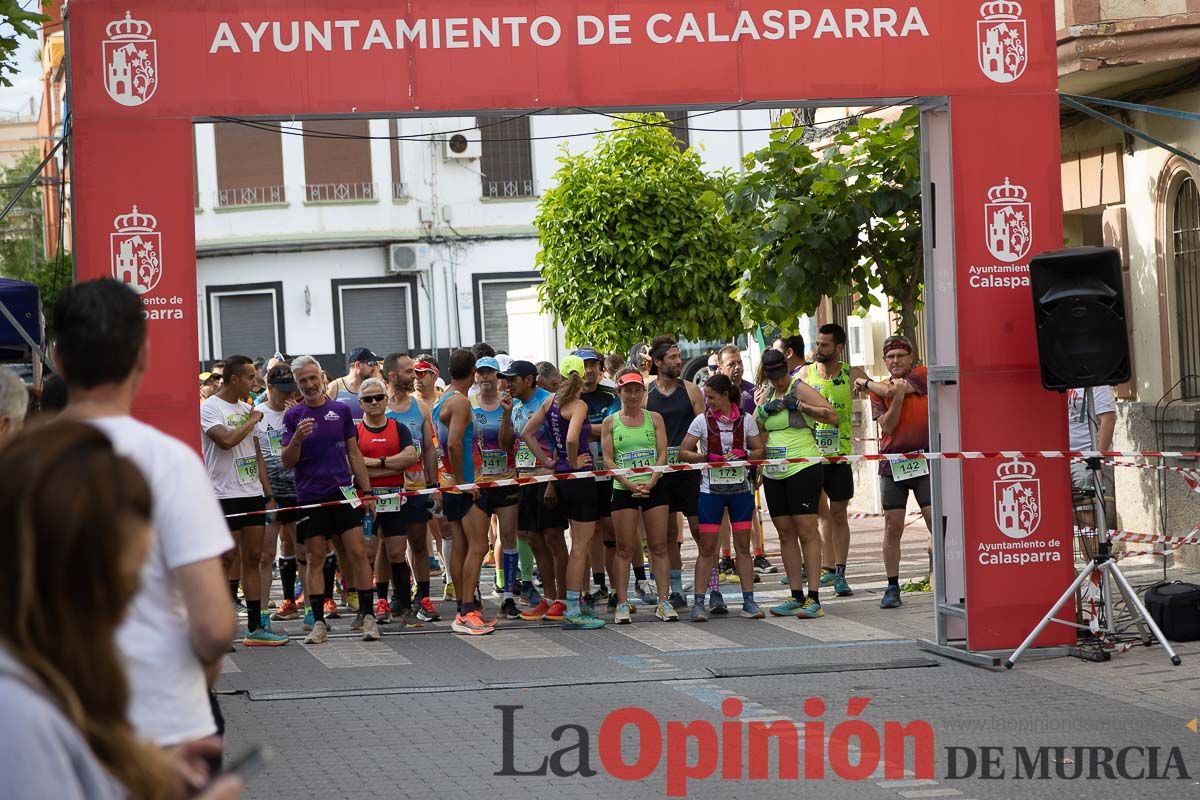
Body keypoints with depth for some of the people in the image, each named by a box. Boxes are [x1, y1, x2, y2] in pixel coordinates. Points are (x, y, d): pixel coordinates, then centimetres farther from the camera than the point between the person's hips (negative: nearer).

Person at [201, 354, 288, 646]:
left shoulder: (246, 409, 15)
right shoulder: (209, 408, -8)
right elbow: (226, 440, -25)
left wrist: (268, 493, 15)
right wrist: (251, 422, -10)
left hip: (253, 493, 7)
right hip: (226, 494, -7)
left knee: (253, 558, 7)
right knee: (227, 557, -6)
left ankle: (255, 627, 9)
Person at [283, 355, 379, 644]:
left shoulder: (341, 410, 7)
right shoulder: (293, 416, 3)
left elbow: (354, 453, 12)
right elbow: (287, 462, -1)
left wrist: (366, 490, 8)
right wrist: (297, 438, -20)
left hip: (343, 492, 1)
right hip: (310, 496, -1)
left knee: (357, 552, -6)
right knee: (315, 559, 3)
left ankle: (367, 616, -1)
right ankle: (319, 623, 7)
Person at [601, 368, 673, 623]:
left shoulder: (654, 418, 6)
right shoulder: (610, 422, 4)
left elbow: (662, 454, 0)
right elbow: (608, 458, -2)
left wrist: (651, 482, -14)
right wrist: (629, 484, -14)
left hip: (654, 488, 1)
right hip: (623, 490, -1)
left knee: (659, 546, 1)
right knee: (625, 549, 0)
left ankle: (663, 601, 4)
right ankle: (622, 603, 2)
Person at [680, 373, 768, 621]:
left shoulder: (745, 420, 1)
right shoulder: (702, 420, -1)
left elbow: (760, 450, 5)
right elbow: (684, 452, -2)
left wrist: (743, 454, -15)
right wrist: (707, 457, -18)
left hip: (740, 488, 1)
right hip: (711, 488, -1)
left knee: (743, 545, 4)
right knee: (707, 547, -3)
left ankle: (748, 601, 8)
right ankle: (699, 602, 0)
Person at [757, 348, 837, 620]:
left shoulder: (799, 389, -4)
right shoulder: (768, 394, 15)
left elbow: (832, 415, -12)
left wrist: (800, 406, -18)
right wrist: (765, 410, -3)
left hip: (803, 468, -7)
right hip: (773, 472, 7)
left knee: (806, 531, -9)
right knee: (785, 534, 7)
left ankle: (814, 599, -11)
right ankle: (796, 597, 12)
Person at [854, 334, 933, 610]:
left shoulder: (923, 376, 1)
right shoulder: (878, 390, 9)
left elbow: (890, 390, -12)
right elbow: (886, 426, -5)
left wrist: (866, 383, 5)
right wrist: (898, 396, -17)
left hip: (924, 460, -2)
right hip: (892, 463, 2)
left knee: (937, 522, -10)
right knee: (893, 527, 2)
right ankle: (892, 588, 9)